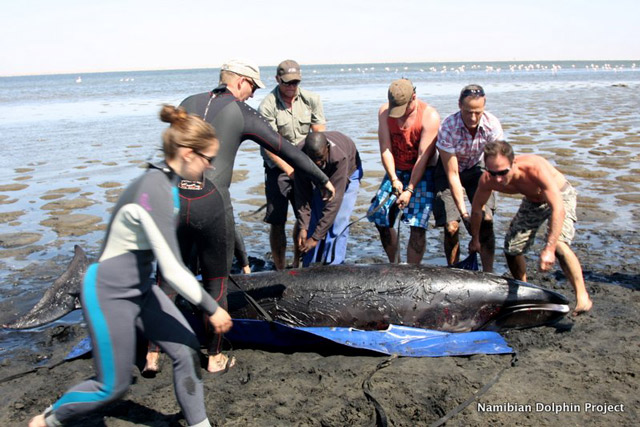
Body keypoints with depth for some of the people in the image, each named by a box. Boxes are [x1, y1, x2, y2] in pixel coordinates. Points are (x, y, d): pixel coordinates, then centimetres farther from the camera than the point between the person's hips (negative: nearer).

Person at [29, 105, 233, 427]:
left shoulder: (163, 181, 0)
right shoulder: (155, 193, -28)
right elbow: (173, 270, -27)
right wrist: (211, 309, -16)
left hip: (139, 288, 9)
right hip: (109, 294, -9)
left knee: (187, 352, 4)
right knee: (114, 385, 8)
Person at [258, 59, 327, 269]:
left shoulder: (311, 99, 1)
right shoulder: (267, 106, -12)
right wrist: (290, 170, -23)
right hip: (278, 168, -4)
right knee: (277, 222, -3)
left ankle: (297, 264, 26)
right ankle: (280, 269, 9)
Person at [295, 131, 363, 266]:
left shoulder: (340, 157, -44)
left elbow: (334, 200, -43)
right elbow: (302, 194, -25)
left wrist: (316, 237, -42)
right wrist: (303, 227, -31)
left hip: (347, 173, -3)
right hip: (320, 176, 3)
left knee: (338, 224, -16)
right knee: (313, 221, -5)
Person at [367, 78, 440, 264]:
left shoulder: (430, 116, -18)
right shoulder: (384, 111, -7)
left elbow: (423, 156, -20)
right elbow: (385, 149, -9)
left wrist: (410, 190, -22)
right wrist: (394, 179, -18)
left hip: (422, 173, -4)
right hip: (396, 171, 4)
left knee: (417, 225, -13)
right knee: (380, 219, 2)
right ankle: (393, 264, 21)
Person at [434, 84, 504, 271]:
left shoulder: (492, 125, -25)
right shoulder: (448, 127, -32)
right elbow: (452, 174, -28)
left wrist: (482, 205, -25)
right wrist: (463, 212, -30)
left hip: (476, 167, 2)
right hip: (449, 169, -2)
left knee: (486, 220, -13)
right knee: (451, 226, -12)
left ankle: (488, 274, -2)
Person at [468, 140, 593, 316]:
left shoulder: (535, 168, -42)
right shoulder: (487, 180, -27)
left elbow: (558, 209, -45)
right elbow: (476, 209, -6)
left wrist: (549, 248, -50)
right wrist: (475, 240, 4)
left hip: (560, 196, -5)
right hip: (532, 201, 5)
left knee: (558, 244, -29)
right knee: (511, 248, -2)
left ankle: (582, 297, -18)